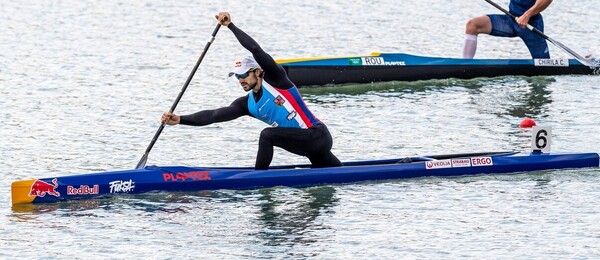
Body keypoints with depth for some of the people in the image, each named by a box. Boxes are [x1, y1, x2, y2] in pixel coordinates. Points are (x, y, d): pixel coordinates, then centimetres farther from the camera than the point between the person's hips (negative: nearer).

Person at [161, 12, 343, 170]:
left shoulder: (275, 80, -9)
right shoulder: (247, 104, 9)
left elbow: (256, 50, -21)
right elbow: (214, 115, 0)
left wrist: (230, 25, -18)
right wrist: (180, 120, -11)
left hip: (317, 135, -9)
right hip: (308, 144, 9)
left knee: (267, 135, -23)